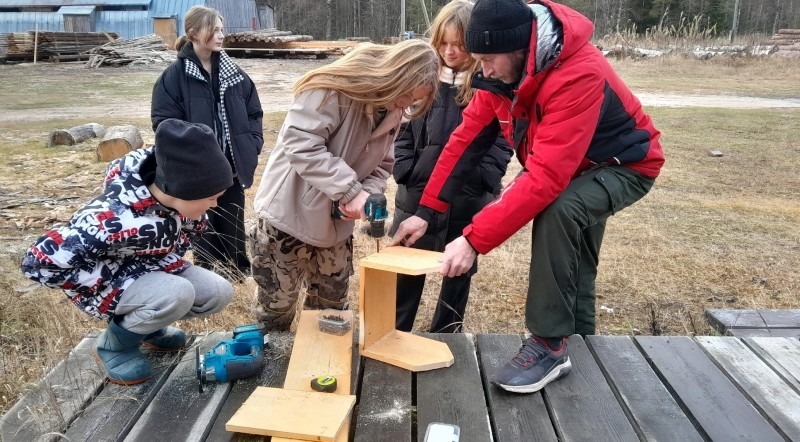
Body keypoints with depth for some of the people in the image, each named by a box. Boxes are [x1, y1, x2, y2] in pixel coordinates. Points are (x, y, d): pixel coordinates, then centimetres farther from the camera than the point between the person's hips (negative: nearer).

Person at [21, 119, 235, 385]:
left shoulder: (176, 190, -20)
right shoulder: (115, 221, -39)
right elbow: (40, 262, -31)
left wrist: (169, 262, -6)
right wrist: (116, 282, -26)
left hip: (155, 270, 7)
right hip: (111, 284, -6)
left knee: (219, 293, -9)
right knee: (177, 295, -32)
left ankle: (146, 323, 15)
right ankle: (115, 344, -4)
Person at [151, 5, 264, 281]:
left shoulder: (233, 73, 6)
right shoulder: (174, 76, -7)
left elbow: (253, 113, 11)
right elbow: (165, 124, -10)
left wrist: (252, 147, -1)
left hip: (232, 168, 4)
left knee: (233, 227, 13)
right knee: (203, 228, 10)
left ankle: (239, 277, 28)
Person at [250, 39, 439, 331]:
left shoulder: (391, 111, 2)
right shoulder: (334, 89, -22)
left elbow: (382, 165, 6)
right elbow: (301, 146, -28)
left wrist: (366, 195, -15)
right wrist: (351, 189, -30)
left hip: (336, 223, 7)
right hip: (290, 215, -6)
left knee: (331, 308, 17)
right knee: (276, 308, 8)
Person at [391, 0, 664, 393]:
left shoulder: (578, 76, -38)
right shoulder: (503, 71, -14)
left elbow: (545, 177, -43)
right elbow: (467, 138, -11)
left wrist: (474, 240, -46)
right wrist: (426, 211, -17)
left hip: (624, 166, -7)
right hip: (573, 165, 8)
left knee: (557, 210, -34)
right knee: (573, 270, 15)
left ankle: (550, 345, -22)